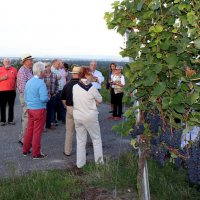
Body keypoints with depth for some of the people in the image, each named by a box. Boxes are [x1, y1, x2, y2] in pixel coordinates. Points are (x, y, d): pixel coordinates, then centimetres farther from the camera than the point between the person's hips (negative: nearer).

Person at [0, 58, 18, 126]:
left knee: (11, 106, 9)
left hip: (12, 91, 2)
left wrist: (15, 87, 1)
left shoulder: (14, 69, 4)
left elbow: (16, 79, 10)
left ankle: (10, 120, 18)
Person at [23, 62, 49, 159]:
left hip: (30, 109, 7)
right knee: (37, 132, 1)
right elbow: (44, 98, -23)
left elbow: (25, 97, 14)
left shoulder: (28, 82, 8)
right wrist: (48, 98, -3)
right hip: (39, 109, -7)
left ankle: (25, 150, 26)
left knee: (29, 129, 17)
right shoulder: (41, 83, -17)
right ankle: (36, 153, 9)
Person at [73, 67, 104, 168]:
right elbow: (100, 100, -4)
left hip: (77, 116, 4)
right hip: (90, 117, -4)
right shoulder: (92, 88, -16)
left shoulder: (74, 87, -3)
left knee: (80, 140, 15)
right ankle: (99, 161, 18)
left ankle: (80, 163, 20)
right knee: (96, 139, 12)